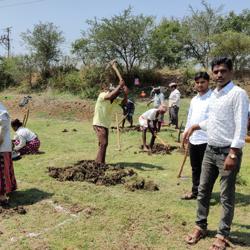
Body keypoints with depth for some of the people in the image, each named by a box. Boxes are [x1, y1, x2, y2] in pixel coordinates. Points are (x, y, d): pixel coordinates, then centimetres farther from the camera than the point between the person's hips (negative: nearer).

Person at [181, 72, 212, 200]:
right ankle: (195, 191, 31)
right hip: (193, 139, 7)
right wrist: (185, 133, 18)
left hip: (206, 139, -7)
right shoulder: (194, 100, 13)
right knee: (195, 168, 17)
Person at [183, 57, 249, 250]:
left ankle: (223, 234, 19)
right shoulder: (214, 94, 10)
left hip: (227, 152, -7)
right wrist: (195, 126, 17)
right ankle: (201, 226, 28)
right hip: (210, 150, 8)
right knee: (203, 191, 13)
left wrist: (233, 154, -22)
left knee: (226, 196, 5)